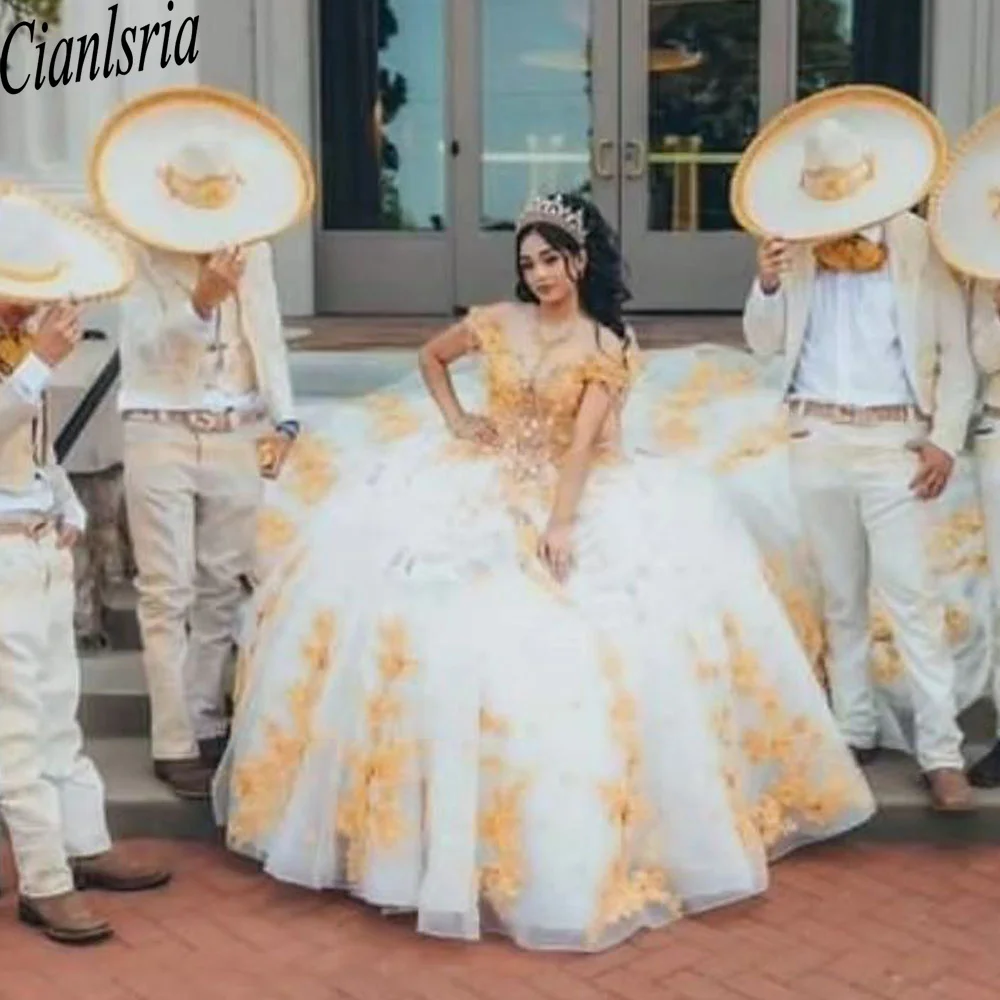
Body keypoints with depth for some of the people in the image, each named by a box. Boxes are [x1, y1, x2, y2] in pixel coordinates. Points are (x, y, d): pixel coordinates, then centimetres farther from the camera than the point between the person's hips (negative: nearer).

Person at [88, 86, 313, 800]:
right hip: (161, 437, -3)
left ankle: (208, 726, 22)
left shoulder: (253, 248, 4)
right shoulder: (141, 253, -6)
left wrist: (283, 421, -7)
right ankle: (175, 744, 5)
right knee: (168, 594, -1)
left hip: (237, 435, 3)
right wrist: (200, 299, -32)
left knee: (222, 588, 10)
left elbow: (270, 340, 2)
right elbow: (150, 342, -15)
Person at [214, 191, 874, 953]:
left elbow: (583, 440, -15)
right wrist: (455, 419, 8)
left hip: (568, 496, -2)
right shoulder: (497, 323, 4)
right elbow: (432, 356, 23)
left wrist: (561, 522, -26)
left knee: (568, 639, -16)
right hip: (482, 489, 3)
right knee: (447, 614, -11)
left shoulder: (607, 347, -4)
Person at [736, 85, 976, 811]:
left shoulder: (923, 245, -3)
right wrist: (767, 286, -14)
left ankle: (942, 753, -1)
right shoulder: (797, 247, 3)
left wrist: (946, 440, -9)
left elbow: (957, 352, -1)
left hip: (895, 440, -3)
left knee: (913, 596, -6)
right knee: (841, 596, 12)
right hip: (817, 440, 3)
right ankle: (855, 731, 23)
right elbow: (765, 344, 5)